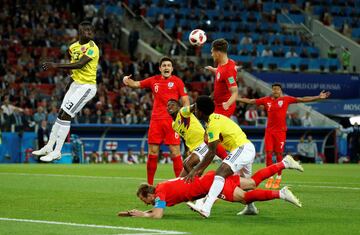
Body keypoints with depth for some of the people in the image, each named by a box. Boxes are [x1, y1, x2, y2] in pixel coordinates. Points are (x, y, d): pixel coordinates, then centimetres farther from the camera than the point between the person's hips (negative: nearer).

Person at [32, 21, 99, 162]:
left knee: (65, 116, -11)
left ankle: (57, 152, -4)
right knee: (61, 114, 11)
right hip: (75, 84, 8)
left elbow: (80, 64, -29)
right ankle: (49, 147, 23)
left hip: (86, 86, -8)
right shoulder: (73, 47, 8)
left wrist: (57, 65, -31)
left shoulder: (92, 48, -17)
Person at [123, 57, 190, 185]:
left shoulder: (177, 81, 3)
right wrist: (127, 80, -1)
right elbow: (136, 84, 20)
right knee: (152, 152, 3)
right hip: (156, 120, 3)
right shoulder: (154, 80, 13)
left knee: (175, 152, -7)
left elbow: (185, 101, 1)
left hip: (171, 120, -3)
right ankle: (149, 184, 12)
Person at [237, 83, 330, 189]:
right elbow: (250, 101, 13)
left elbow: (302, 99, 0)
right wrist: (236, 99, 11)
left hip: (280, 131, -2)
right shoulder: (266, 100, 7)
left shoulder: (286, 99, 2)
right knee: (268, 153, -2)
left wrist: (319, 97, -4)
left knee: (278, 154, -1)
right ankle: (270, 178, 8)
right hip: (269, 131, 2)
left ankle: (278, 178, 10)